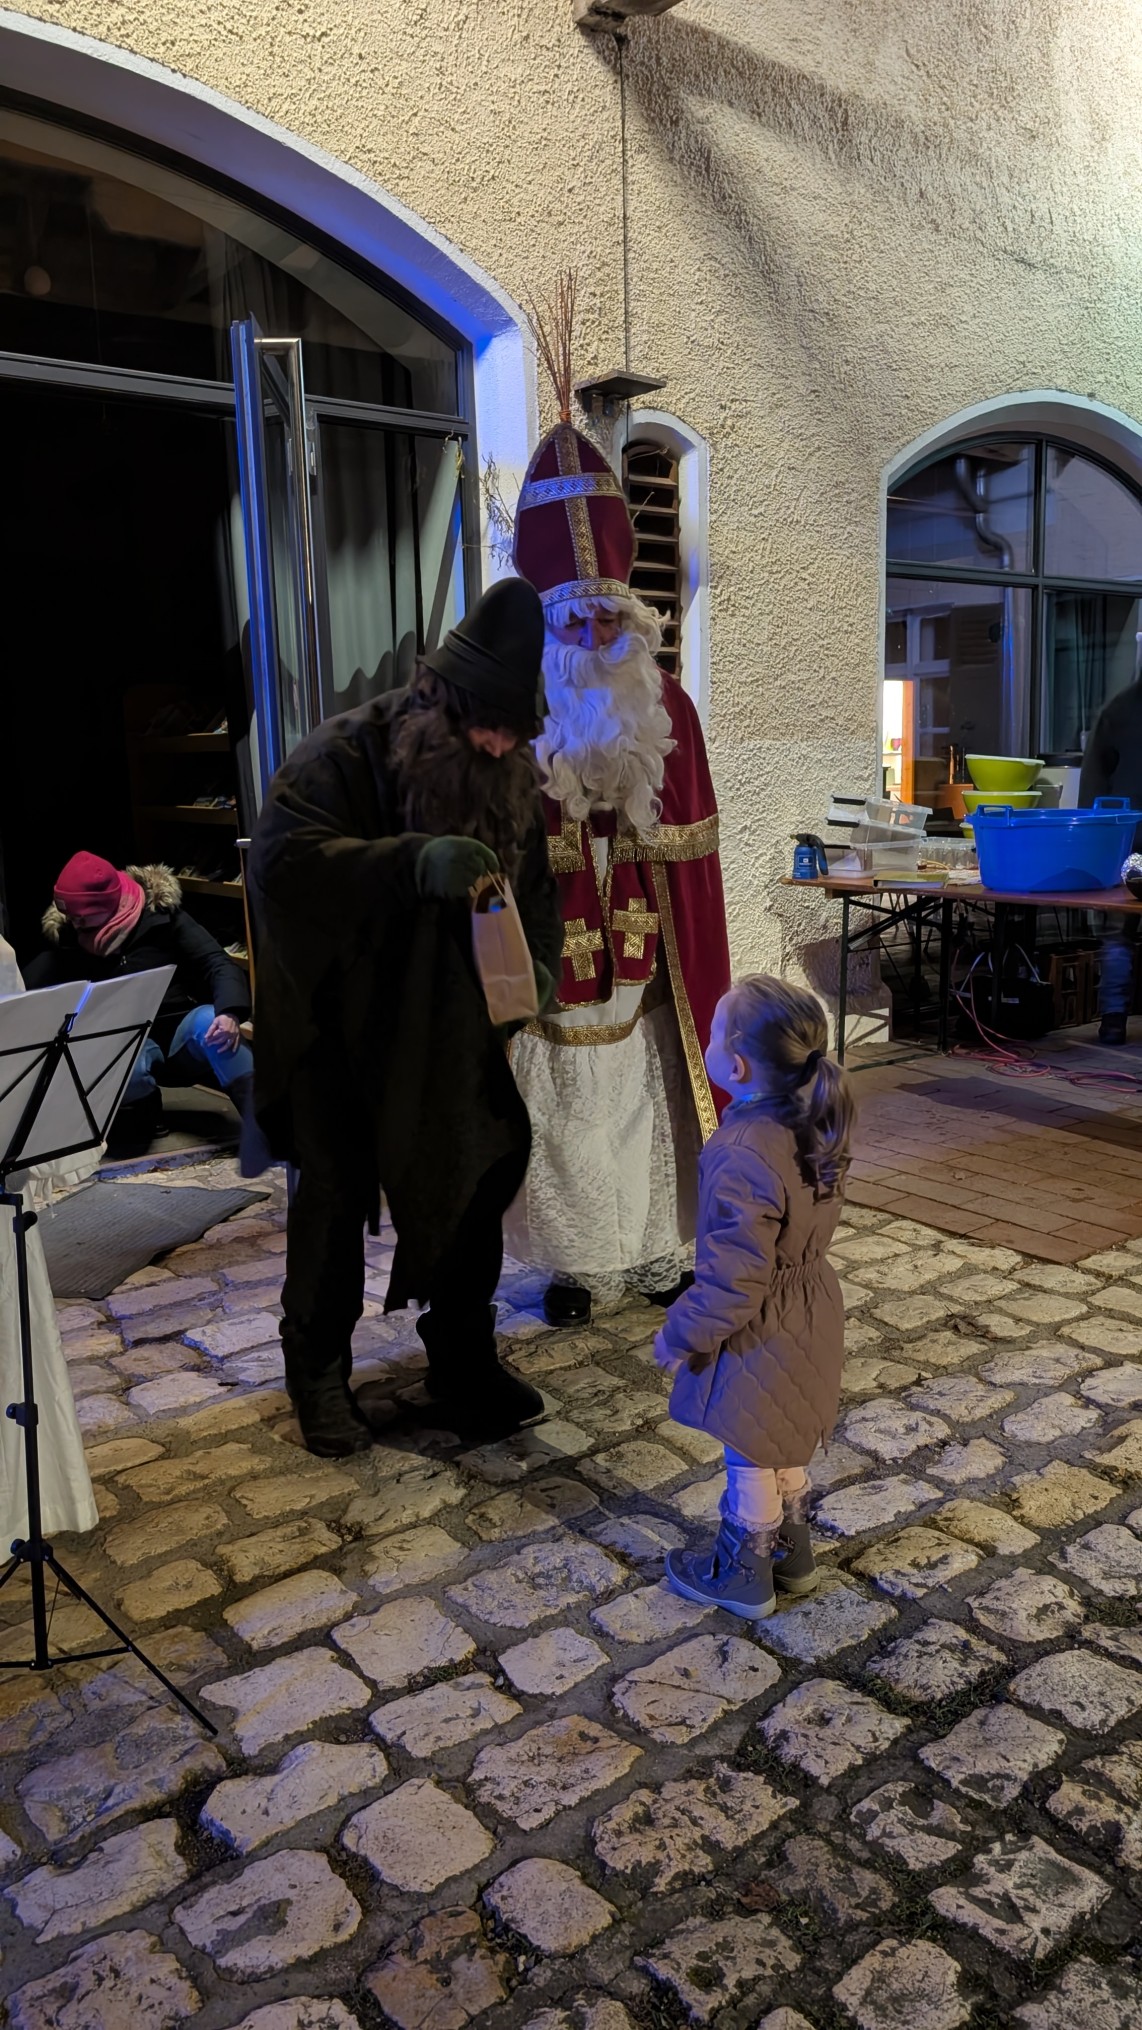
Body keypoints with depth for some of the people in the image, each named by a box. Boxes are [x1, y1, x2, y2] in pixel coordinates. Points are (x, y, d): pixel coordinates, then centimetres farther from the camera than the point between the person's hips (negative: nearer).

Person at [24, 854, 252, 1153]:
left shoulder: (160, 914, -5)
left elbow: (217, 962, -12)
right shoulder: (67, 937, 3)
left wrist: (230, 1012, -31)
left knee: (208, 1021, -36)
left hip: (180, 1037, -1)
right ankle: (139, 1114, -2)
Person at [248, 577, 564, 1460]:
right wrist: (412, 859, -46)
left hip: (449, 1036, 5)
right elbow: (281, 855, -32)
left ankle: (464, 1358, 33)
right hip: (341, 1030, -5)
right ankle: (319, 1374, 27)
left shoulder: (513, 776, 0)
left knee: (472, 1186, 12)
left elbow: (536, 889, 9)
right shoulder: (345, 753, -18)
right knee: (335, 1201, 7)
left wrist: (536, 971, -12)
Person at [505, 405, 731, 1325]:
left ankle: (659, 1252, 23)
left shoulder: (666, 705, 6)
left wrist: (690, 943, 0)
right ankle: (576, 1261, 18)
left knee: (650, 1094, 8)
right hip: (554, 937, -1)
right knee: (564, 1103, 5)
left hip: (646, 940, 2)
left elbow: (688, 831, 5)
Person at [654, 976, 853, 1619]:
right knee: (785, 1446, 27)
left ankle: (744, 1577, 34)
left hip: (759, 1333, -8)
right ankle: (793, 1552, 46)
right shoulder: (816, 1127, -8)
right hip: (811, 1314, 8)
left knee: (751, 1457, 14)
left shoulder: (744, 1156, -35)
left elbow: (734, 1281, -30)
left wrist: (680, 1335, -15)